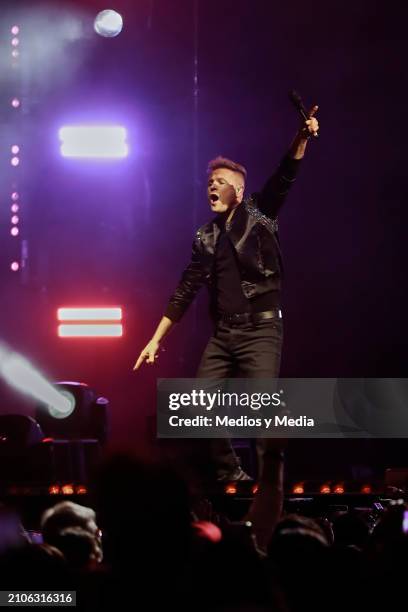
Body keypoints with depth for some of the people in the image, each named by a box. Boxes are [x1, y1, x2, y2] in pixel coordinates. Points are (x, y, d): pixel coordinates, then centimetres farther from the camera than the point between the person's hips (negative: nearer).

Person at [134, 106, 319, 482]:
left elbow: (284, 177, -15)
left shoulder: (259, 214, 2)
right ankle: (230, 474, 14)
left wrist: (301, 139, -33)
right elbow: (186, 292, 16)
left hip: (261, 330, -6)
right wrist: (156, 339, 13)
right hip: (223, 334, 6)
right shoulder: (206, 238, 14)